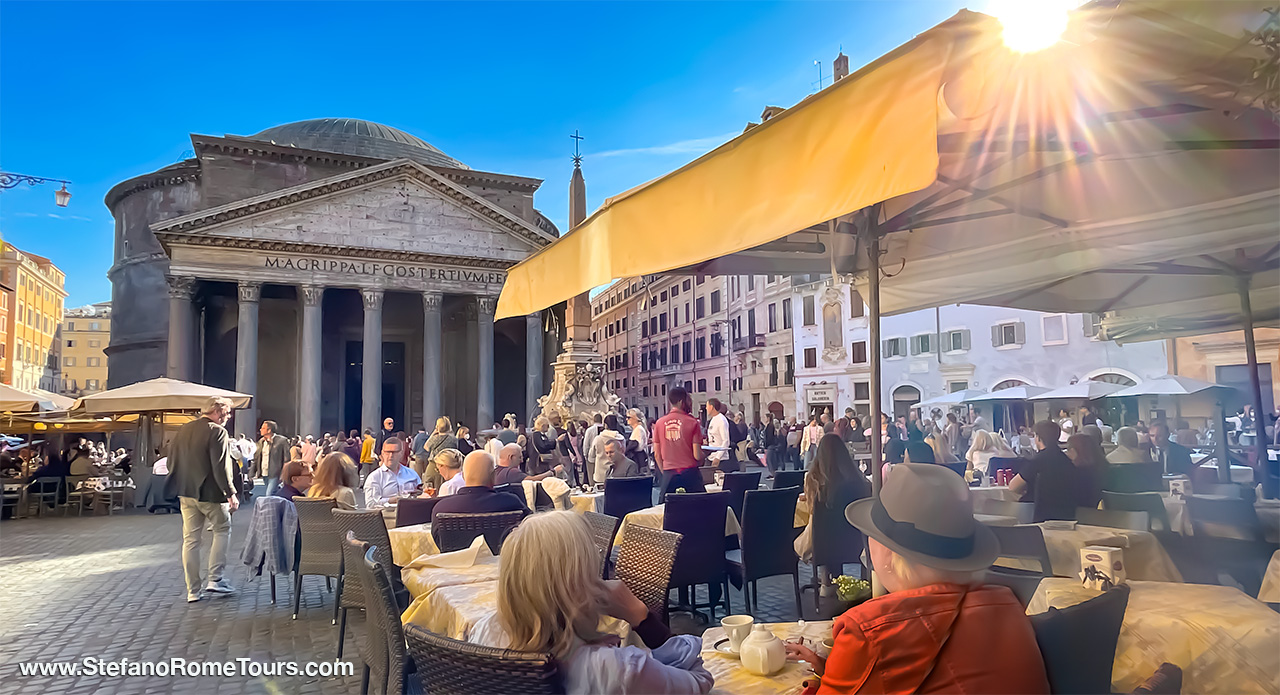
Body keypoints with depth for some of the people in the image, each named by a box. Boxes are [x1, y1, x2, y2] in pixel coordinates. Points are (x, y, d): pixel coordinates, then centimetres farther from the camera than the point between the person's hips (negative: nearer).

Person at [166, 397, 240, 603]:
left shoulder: (183, 430, 9)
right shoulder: (217, 432, -14)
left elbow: (172, 461, 15)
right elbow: (221, 467, -19)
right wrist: (231, 493, -16)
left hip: (186, 493, 7)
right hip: (210, 493, -6)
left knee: (190, 540, 10)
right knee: (222, 529, 13)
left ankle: (193, 590, 14)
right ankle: (214, 578, 6)